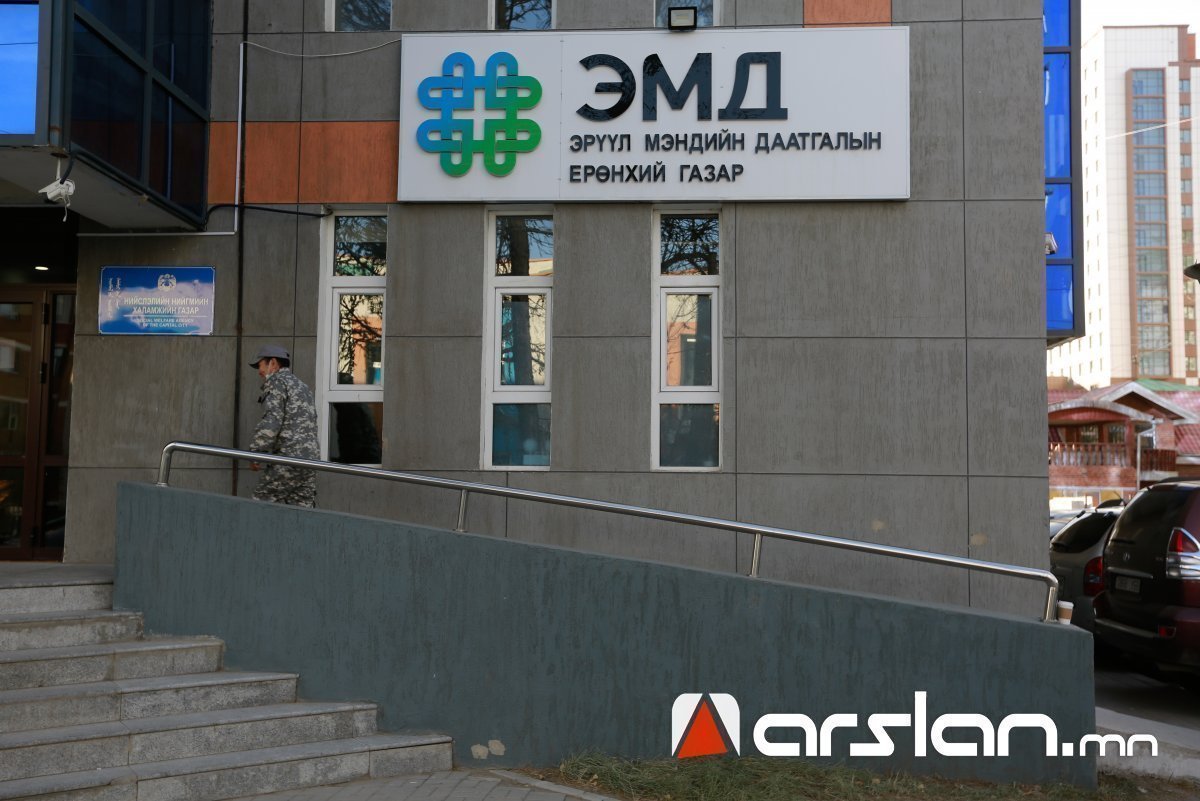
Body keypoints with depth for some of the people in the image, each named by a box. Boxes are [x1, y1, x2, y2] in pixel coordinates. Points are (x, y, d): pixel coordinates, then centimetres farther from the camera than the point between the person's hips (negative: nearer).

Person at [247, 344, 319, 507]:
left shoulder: (276, 381, -2)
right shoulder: (302, 386, 25)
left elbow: (271, 421, -14)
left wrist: (255, 453, -10)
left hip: (288, 457, -8)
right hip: (311, 457, 8)